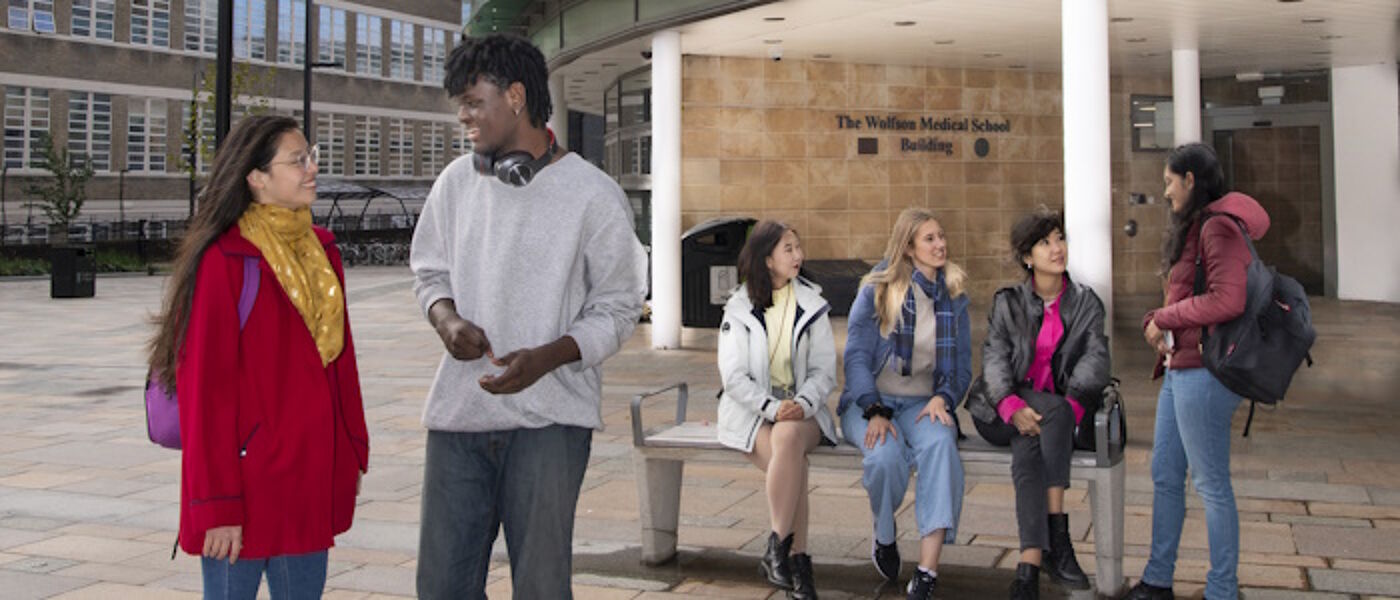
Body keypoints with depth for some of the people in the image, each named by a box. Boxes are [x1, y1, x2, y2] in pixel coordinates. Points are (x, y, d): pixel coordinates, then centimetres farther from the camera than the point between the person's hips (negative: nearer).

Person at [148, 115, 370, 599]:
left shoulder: (321, 251, 8)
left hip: (313, 482, 6)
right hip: (249, 483, -6)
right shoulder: (225, 261, -12)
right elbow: (206, 390, -13)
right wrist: (217, 506, -14)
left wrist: (352, 456, 10)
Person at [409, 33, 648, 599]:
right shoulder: (456, 181, 7)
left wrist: (545, 358, -19)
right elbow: (429, 271, 18)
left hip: (548, 418, -4)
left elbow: (616, 311, -2)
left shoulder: (592, 194, -6)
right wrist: (446, 318, -6)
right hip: (458, 410, 4)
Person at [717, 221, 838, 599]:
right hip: (750, 411, -1)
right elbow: (733, 376, -4)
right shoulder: (740, 308, 3)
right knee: (793, 462, -32)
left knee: (789, 437, -35)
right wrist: (772, 407, -20)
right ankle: (798, 560, -24)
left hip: (801, 410, 1)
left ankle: (777, 552, -31)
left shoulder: (811, 305, 9)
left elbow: (824, 370, 5)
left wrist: (803, 404, -16)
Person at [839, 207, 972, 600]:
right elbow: (856, 356, -6)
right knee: (885, 454, -36)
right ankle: (884, 538, -1)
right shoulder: (877, 290, 0)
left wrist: (943, 398, -9)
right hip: (869, 401, -2)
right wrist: (875, 412, -19)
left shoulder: (953, 298, 10)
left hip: (922, 403, 2)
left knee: (941, 444, -34)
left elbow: (962, 365, 12)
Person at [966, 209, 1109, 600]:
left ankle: (1029, 566, -37)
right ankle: (1057, 535, -36)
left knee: (1029, 447, -32)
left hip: (1062, 413, 1)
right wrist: (1012, 405, -24)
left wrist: (1074, 403, -23)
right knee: (1052, 412, -33)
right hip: (1006, 413, -1)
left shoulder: (1086, 303, 12)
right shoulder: (1007, 302, 10)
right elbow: (995, 358, -4)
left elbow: (1095, 359, -2)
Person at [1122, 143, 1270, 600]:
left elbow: (1228, 300, -25)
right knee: (1164, 476, 16)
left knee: (1210, 484, 0)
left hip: (1203, 370, -11)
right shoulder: (1194, 227, 17)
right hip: (1180, 368, 11)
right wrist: (1154, 323, 3)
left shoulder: (1219, 228, -15)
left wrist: (1164, 318, -14)